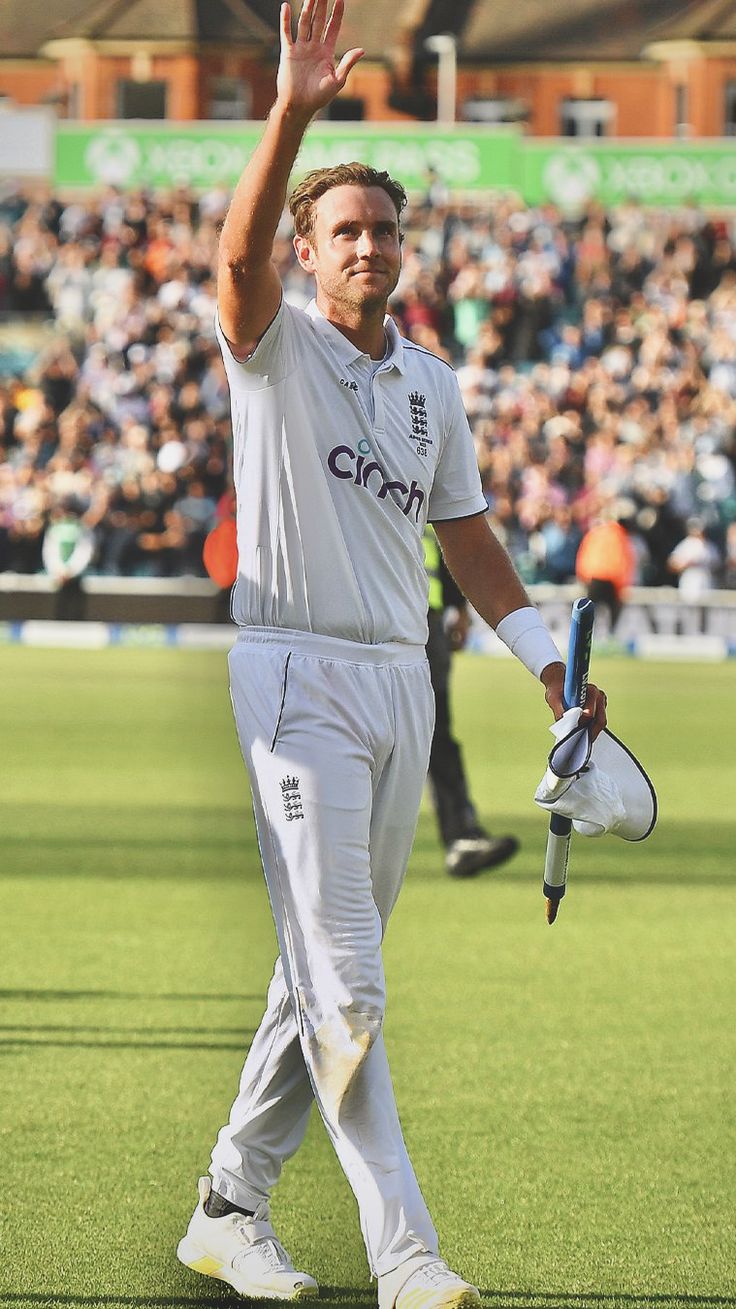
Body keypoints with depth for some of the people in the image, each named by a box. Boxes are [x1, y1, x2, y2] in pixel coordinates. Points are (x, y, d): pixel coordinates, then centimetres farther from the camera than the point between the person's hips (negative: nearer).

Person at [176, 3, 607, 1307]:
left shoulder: (432, 383, 15)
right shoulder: (276, 348, -3)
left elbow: (467, 538, 20)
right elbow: (239, 254, -25)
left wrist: (549, 663, 12)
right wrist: (293, 110, -37)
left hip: (399, 685, 7)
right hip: (297, 678, -7)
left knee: (324, 973, 10)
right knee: (345, 982, -11)